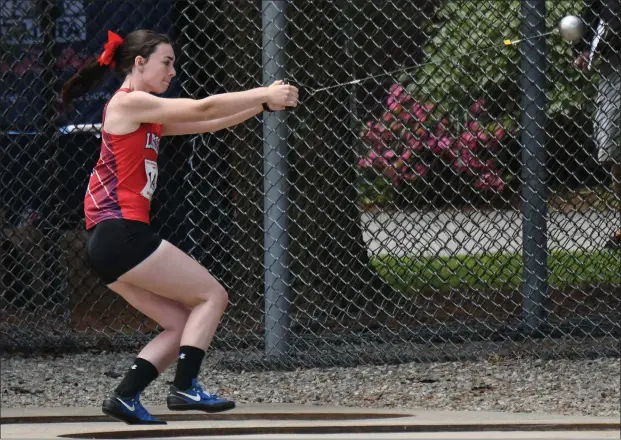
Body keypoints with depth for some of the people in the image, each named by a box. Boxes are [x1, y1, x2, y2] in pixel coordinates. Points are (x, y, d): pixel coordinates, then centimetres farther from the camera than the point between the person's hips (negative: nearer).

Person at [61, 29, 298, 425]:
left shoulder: (148, 116, 20)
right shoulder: (129, 103, -8)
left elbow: (208, 122, 17)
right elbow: (202, 109, -12)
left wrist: (262, 103, 6)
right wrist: (264, 94, -5)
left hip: (111, 241, 10)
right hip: (121, 232, -10)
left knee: (182, 324, 10)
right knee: (212, 296, -4)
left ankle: (125, 397, 4)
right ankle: (185, 388, -11)